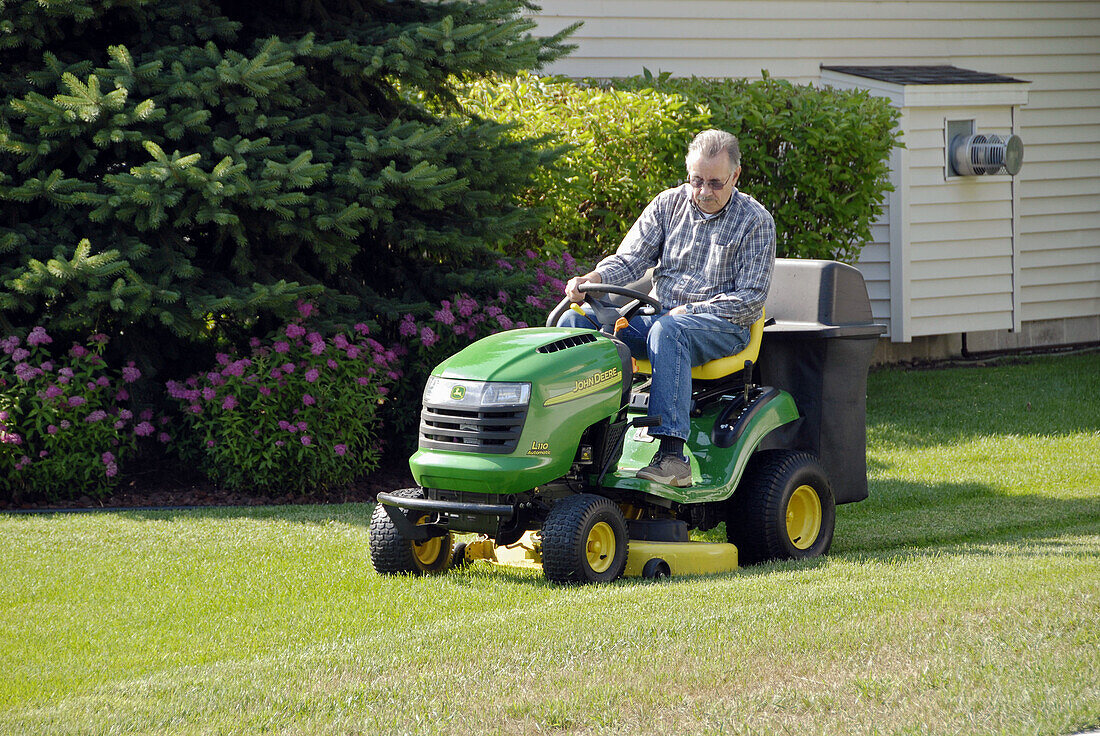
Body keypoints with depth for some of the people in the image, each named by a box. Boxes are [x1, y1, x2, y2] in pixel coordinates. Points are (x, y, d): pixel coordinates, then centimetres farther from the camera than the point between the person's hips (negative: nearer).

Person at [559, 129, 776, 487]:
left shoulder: (755, 222, -3)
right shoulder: (668, 205, 9)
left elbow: (750, 298, -7)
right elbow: (630, 259, 6)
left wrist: (687, 311, -16)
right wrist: (591, 280, -16)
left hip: (724, 325, -5)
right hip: (659, 314, 5)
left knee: (667, 331, -39)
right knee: (576, 321, -15)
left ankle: (672, 454, -47)